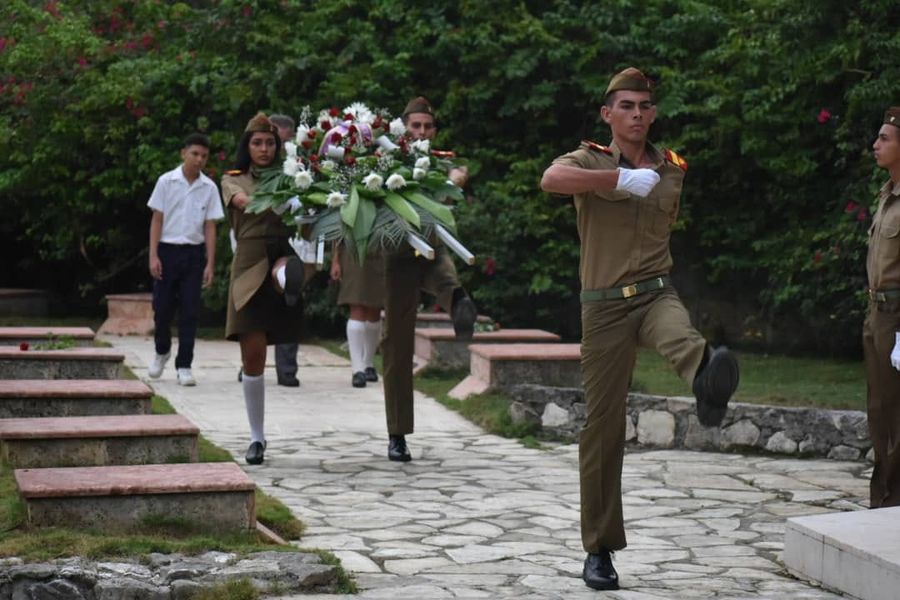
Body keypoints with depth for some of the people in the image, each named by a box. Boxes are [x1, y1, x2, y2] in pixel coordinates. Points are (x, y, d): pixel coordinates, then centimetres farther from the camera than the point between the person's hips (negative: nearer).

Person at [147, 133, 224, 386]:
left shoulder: (209, 188, 2)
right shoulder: (166, 181, -1)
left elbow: (210, 227, 3)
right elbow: (157, 220, 0)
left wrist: (210, 263, -1)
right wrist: (153, 256, -6)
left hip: (194, 253, 1)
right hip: (168, 250, -1)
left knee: (189, 311, -1)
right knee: (162, 307, 4)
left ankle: (184, 366, 4)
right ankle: (162, 351, 31)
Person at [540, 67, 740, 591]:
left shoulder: (674, 169, 11)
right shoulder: (590, 160, -1)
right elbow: (552, 179, -26)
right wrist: (619, 177, -31)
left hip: (657, 293, 2)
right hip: (604, 306, -2)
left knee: (680, 335, -36)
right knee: (604, 425, 1)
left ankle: (709, 379, -74)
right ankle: (600, 548, 13)